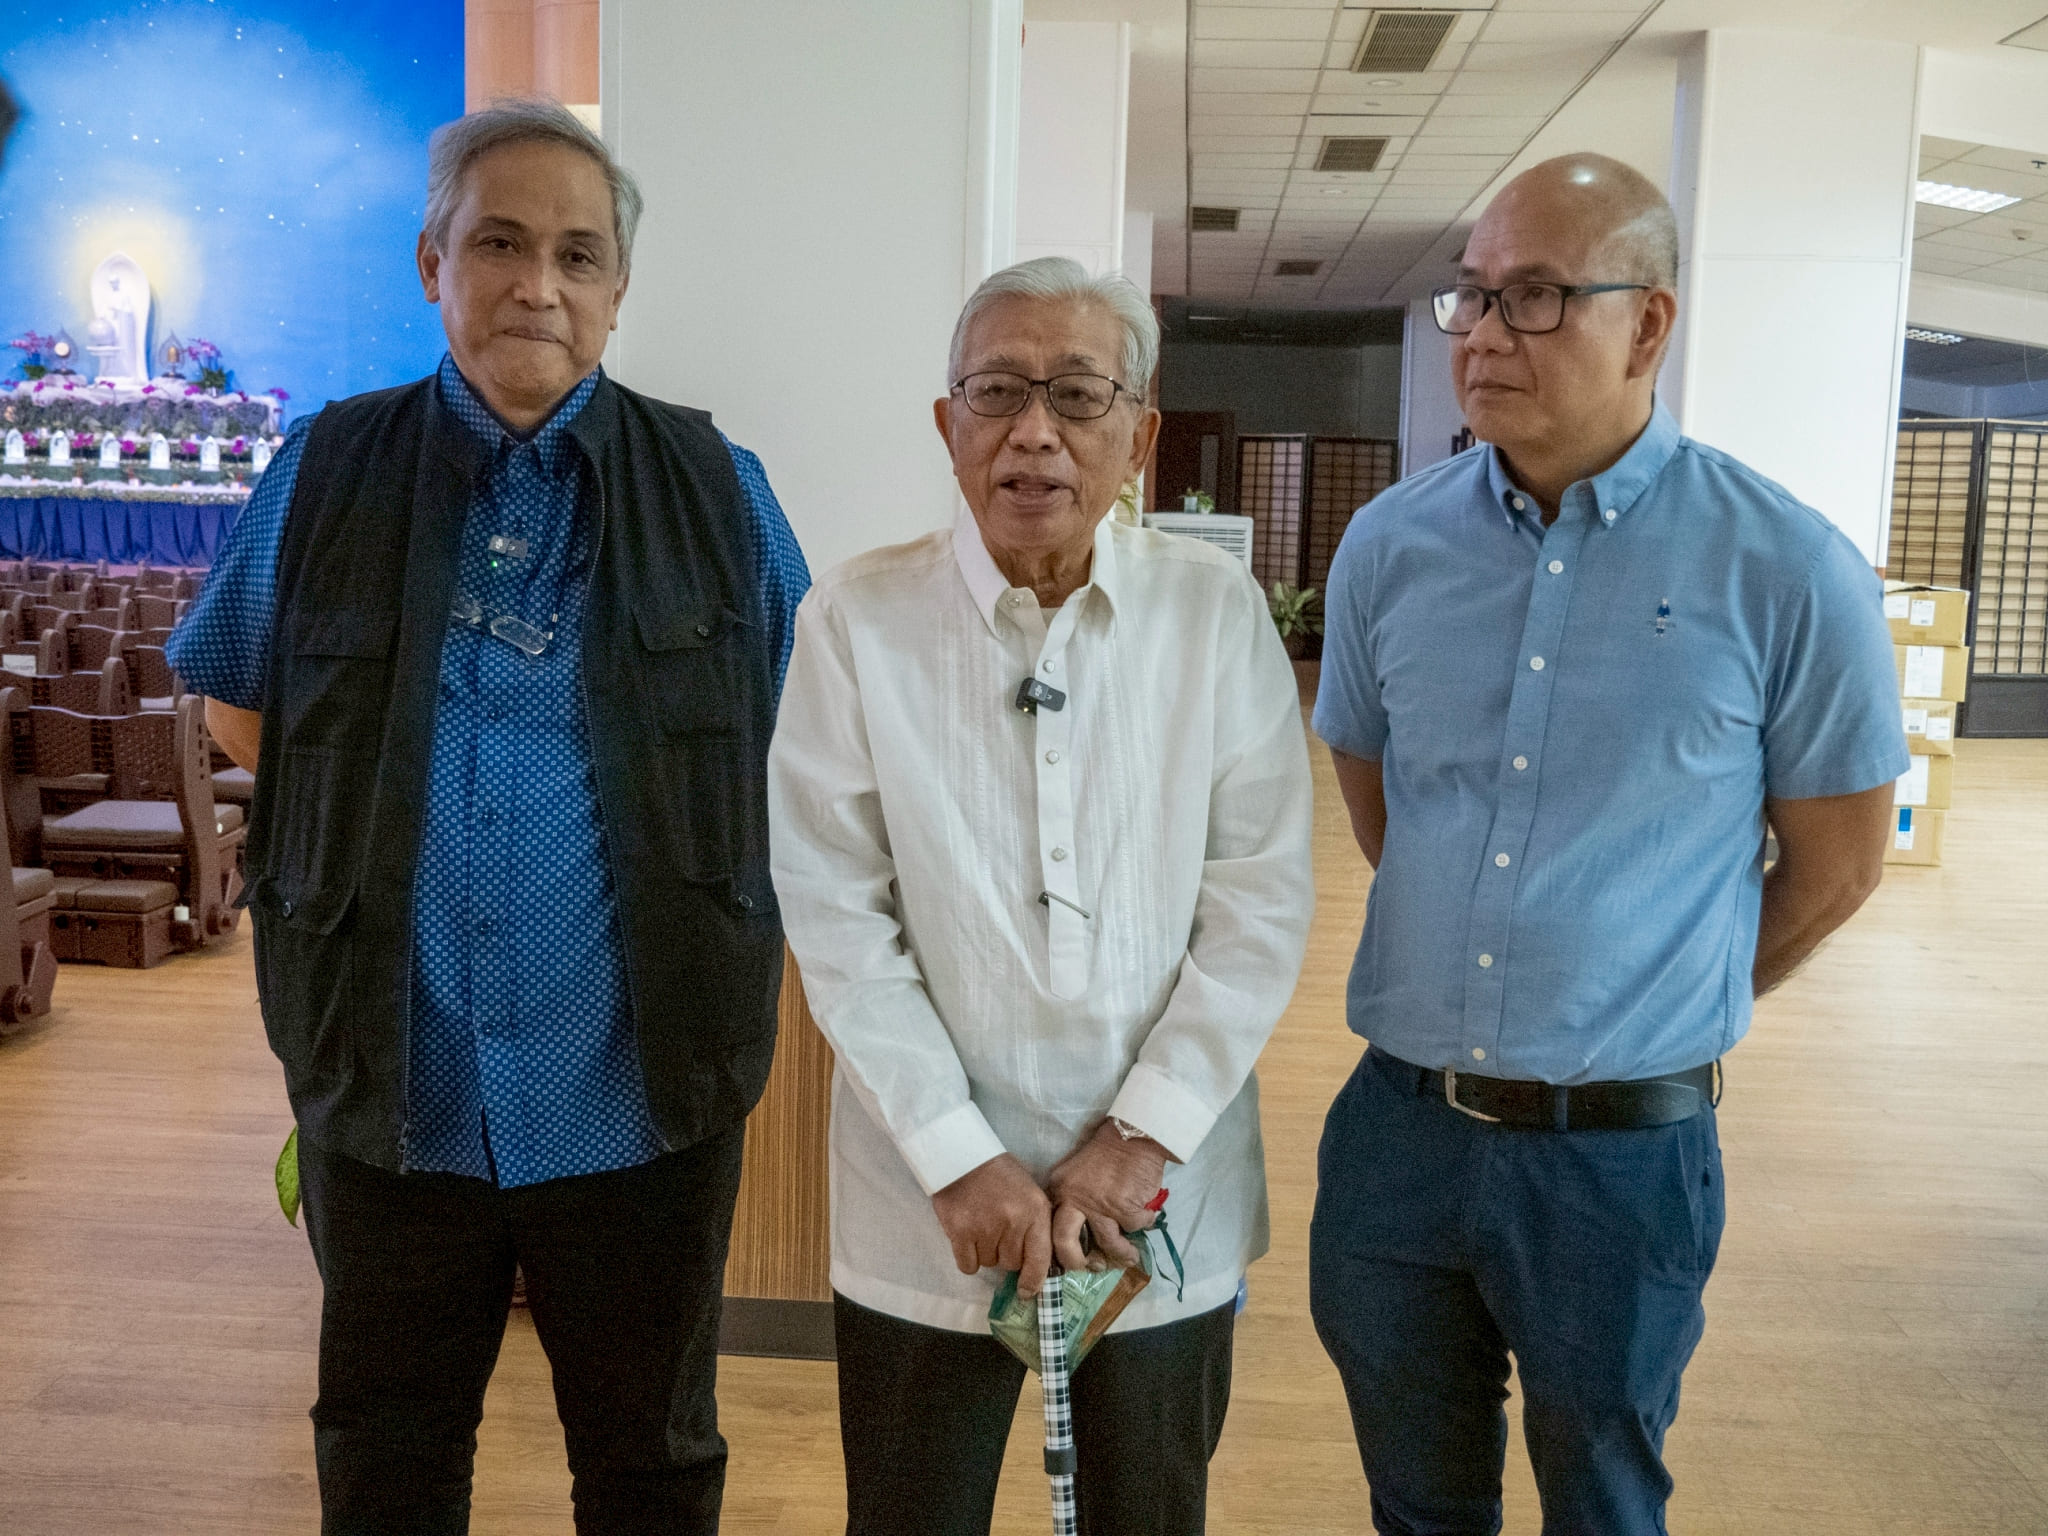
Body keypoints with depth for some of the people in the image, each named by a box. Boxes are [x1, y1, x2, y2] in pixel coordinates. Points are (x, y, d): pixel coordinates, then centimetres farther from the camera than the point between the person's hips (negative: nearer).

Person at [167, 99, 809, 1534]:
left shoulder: (714, 489, -1)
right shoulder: (327, 471, 1)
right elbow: (239, 710, 12)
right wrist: (383, 791, 1)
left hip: (639, 1093, -1)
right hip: (391, 1087, 1)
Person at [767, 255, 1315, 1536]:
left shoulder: (1218, 612, -3)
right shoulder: (858, 621, -7)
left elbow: (1261, 903, -4)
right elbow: (838, 916, -7)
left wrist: (1143, 1136, -9)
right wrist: (958, 1159, -11)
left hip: (1167, 1206, 1)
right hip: (925, 1212, -1)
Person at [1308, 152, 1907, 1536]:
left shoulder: (1788, 573, -12)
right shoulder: (1391, 546, -2)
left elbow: (1836, 865, 0)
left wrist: (1667, 1007, 8)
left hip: (1622, 1152, -3)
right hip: (1398, 1123, 3)